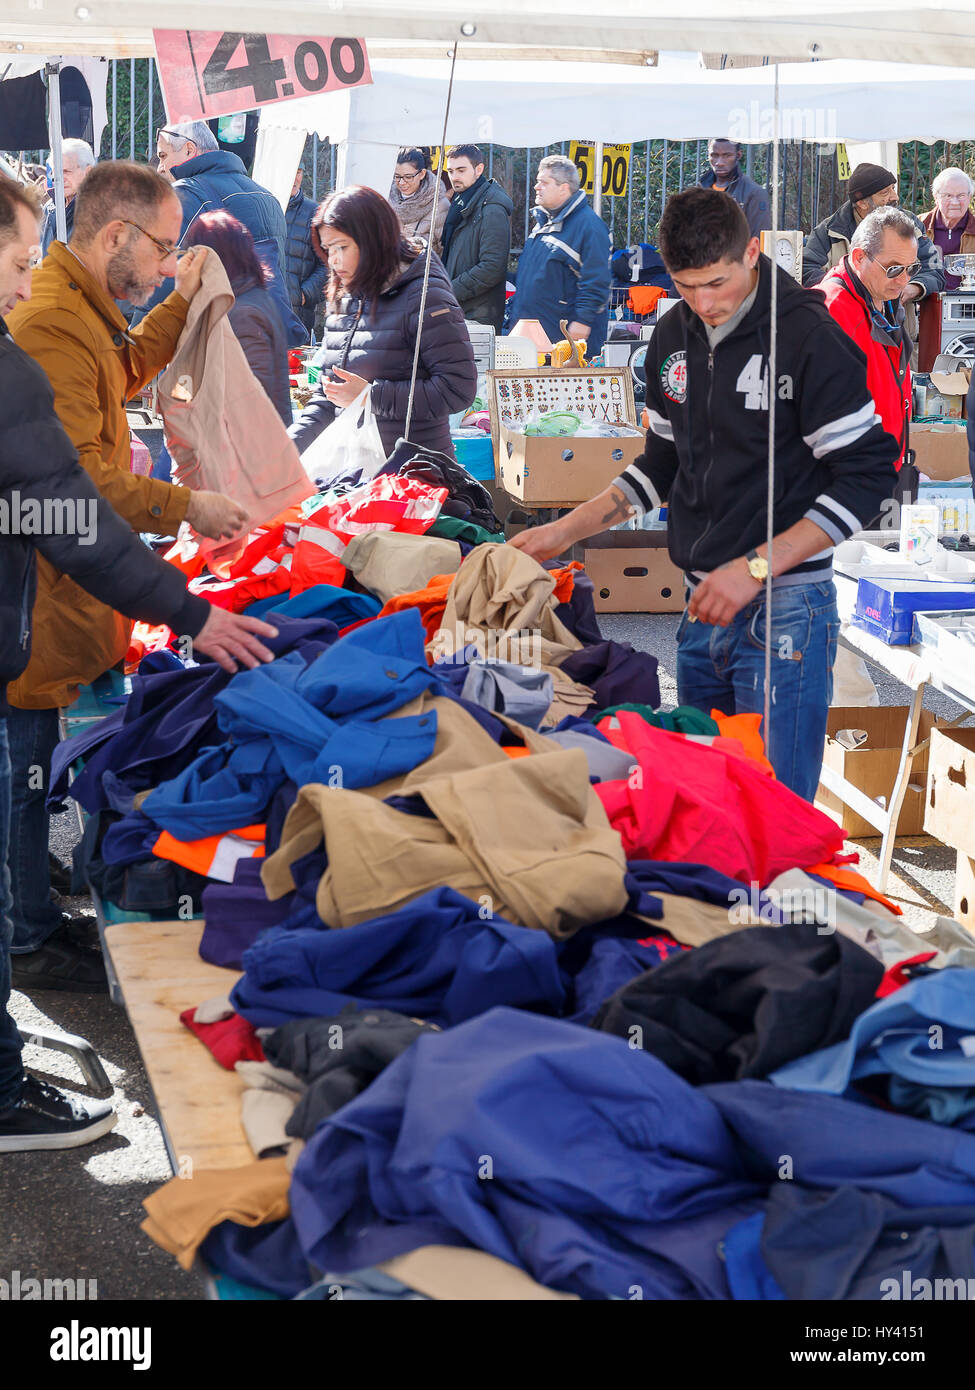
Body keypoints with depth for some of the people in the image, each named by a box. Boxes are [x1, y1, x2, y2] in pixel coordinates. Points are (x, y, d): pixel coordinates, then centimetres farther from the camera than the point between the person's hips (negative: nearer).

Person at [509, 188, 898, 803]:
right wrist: (563, 531, 13)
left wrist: (755, 568, -18)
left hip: (782, 610, -7)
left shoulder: (809, 335, -12)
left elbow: (868, 472, -14)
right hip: (705, 606, 7)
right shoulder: (674, 337, 10)